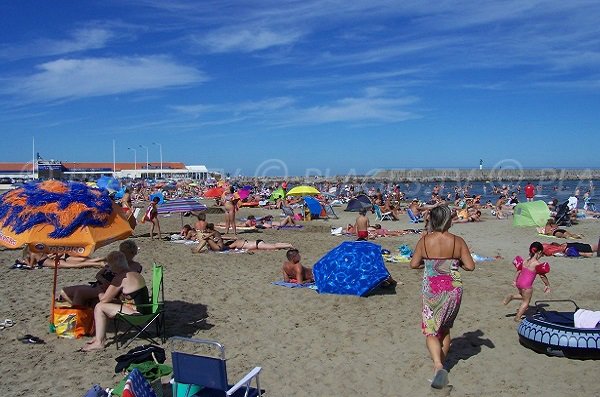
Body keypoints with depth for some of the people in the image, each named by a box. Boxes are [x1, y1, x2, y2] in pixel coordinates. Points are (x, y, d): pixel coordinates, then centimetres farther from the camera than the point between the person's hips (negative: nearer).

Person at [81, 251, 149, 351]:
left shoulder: (121, 278, -16)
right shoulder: (135, 274, 12)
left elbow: (104, 299, -10)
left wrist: (100, 294, 11)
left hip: (136, 312, -10)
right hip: (143, 310, 10)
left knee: (99, 307, -5)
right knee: (103, 305, 17)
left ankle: (99, 342, 2)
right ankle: (101, 336, 20)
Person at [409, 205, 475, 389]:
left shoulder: (424, 241, -8)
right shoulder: (458, 241, -8)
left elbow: (414, 264, -3)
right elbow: (470, 266, -7)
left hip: (431, 290, -1)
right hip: (453, 289, 2)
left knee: (431, 331, 4)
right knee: (445, 328, 22)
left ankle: (438, 365, -18)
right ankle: (440, 363, 31)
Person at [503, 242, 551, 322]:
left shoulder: (525, 261, 6)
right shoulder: (537, 264, -12)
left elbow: (518, 271, 11)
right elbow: (542, 276, -9)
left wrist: (515, 281, 20)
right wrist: (547, 285, 3)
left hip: (519, 282, 6)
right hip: (527, 285, -6)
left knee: (523, 296, 31)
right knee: (526, 301, 11)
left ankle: (512, 296, 8)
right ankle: (518, 317, 13)